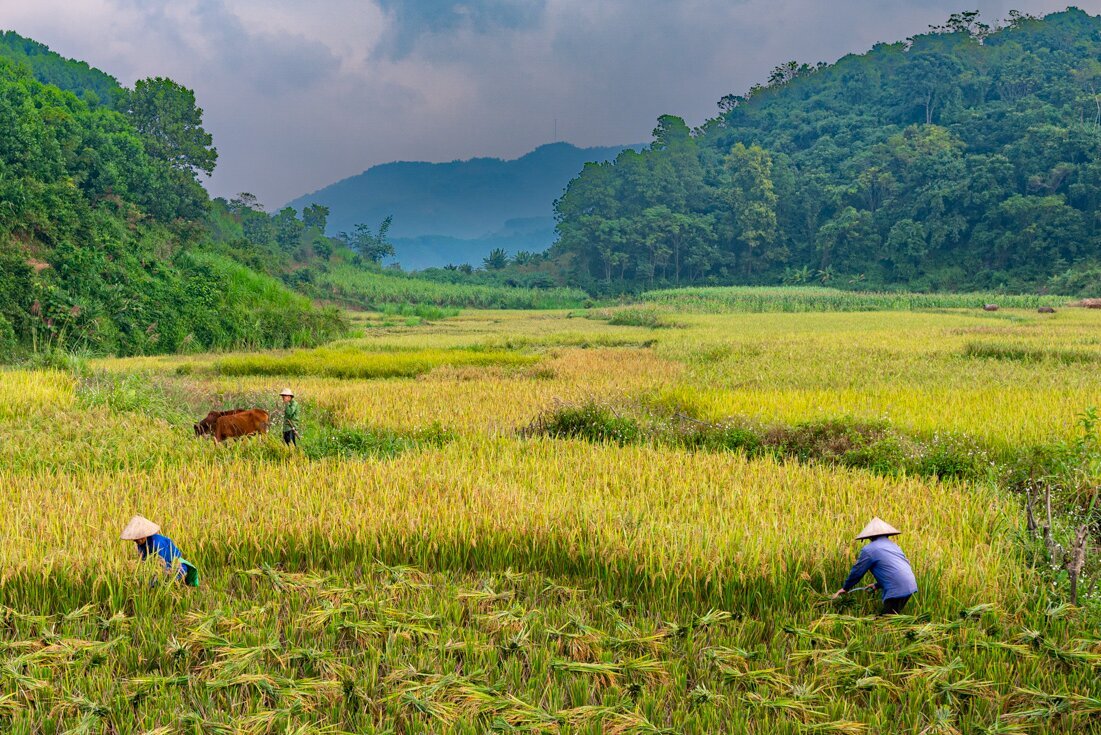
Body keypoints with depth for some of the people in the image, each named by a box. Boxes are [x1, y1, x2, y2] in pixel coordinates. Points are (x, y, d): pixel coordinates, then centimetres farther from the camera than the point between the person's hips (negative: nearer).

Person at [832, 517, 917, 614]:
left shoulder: (868, 550, -2)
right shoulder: (893, 545, 22)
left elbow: (857, 572, 5)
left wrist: (845, 588, 18)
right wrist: (877, 585, 35)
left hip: (897, 590, -8)